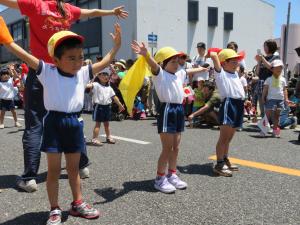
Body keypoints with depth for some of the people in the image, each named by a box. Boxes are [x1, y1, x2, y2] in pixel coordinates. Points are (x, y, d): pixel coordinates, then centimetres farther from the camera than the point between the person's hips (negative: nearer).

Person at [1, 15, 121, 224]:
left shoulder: (83, 73, 5)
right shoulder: (48, 72, -6)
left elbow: (104, 63, 11)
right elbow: (24, 55, -12)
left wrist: (116, 46, 10)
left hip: (74, 123, 4)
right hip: (54, 122, -4)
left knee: (74, 168, 16)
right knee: (54, 169, 5)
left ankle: (78, 203, 30)